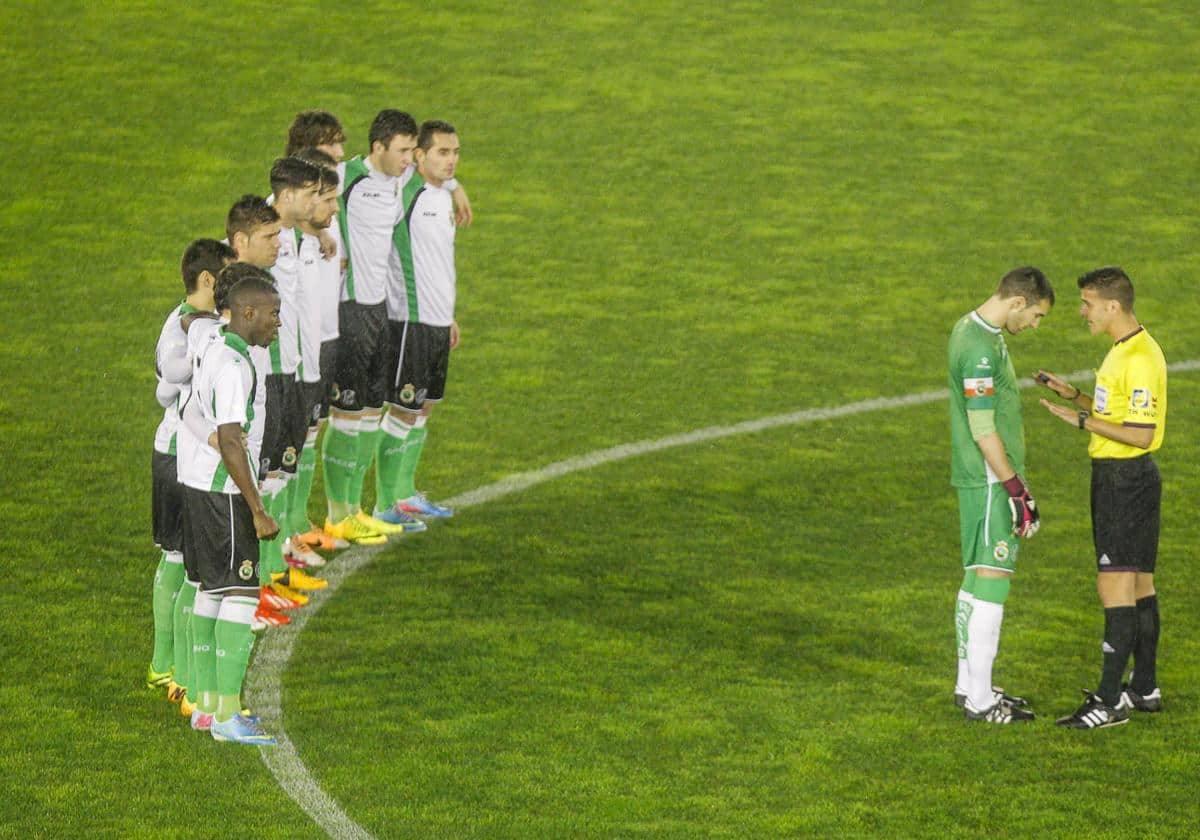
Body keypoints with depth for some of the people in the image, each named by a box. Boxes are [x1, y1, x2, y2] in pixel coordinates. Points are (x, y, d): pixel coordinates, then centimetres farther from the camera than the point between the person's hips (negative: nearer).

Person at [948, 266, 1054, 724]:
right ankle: (979, 699, -3)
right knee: (991, 580, -6)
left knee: (977, 580, 15)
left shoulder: (971, 328, 12)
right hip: (990, 480, -10)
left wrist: (1014, 482, 23)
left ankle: (969, 685, 22)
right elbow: (983, 431, -21)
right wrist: (1017, 491, -17)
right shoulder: (981, 349, -20)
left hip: (980, 478, 10)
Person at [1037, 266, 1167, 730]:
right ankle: (1145, 688, 24)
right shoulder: (1123, 351, 12)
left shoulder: (1139, 359, -20)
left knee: (1115, 584, -10)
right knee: (1138, 582, 15)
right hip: (1119, 476, 11)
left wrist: (1083, 420, -19)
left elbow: (1140, 433, -23)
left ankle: (1111, 701, -10)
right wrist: (1074, 395, 12)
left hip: (1126, 478, -11)